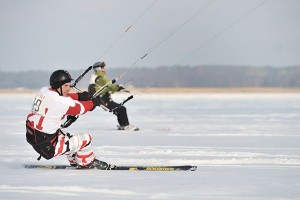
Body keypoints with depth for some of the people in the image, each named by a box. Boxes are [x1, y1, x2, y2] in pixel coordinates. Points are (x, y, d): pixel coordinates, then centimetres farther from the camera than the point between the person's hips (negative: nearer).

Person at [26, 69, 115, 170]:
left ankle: (74, 161, 48)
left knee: (66, 137, 35)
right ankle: (86, 163, 25)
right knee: (85, 139, 1)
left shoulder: (44, 91, 1)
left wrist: (79, 96, 2)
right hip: (47, 147, -9)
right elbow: (80, 108, -4)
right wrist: (94, 102, 14)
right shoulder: (60, 102, -21)